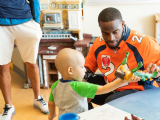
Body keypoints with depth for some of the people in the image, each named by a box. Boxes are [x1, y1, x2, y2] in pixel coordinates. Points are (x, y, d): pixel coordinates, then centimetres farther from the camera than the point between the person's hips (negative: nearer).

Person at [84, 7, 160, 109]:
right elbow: (87, 68, 12)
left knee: (111, 101, -34)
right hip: (111, 87, 6)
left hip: (140, 89, -6)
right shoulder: (98, 44, -3)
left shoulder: (143, 42, -20)